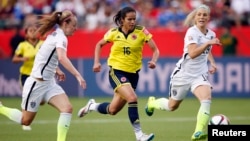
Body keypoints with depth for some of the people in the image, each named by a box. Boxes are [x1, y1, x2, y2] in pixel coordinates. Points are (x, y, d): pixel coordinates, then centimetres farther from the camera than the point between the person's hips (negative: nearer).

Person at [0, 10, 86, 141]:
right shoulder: (61, 38, -20)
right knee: (26, 120, 7)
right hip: (37, 83, -9)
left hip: (49, 82, 9)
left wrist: (57, 70, 25)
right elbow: (62, 57, -41)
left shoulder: (55, 34, 8)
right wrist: (77, 75, -46)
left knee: (67, 108, -13)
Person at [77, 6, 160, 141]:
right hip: (116, 71, -3)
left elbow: (155, 50, -4)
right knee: (132, 98, -28)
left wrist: (153, 61, -25)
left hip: (133, 73, 3)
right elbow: (99, 45, 12)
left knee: (113, 110, 8)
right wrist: (96, 62, -1)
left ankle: (91, 106, 39)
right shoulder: (114, 32, -6)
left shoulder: (141, 31, -7)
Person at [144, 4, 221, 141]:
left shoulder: (211, 34, 4)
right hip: (184, 73, -4)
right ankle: (152, 102, 48)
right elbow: (192, 53, -32)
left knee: (206, 99, -27)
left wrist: (212, 63, 10)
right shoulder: (192, 32, -17)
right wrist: (208, 43, -40)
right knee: (172, 106, 14)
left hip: (199, 75, 4)